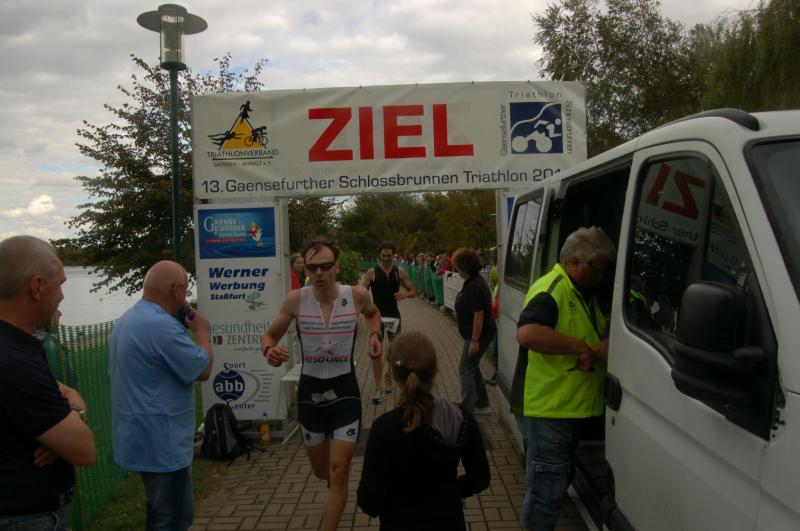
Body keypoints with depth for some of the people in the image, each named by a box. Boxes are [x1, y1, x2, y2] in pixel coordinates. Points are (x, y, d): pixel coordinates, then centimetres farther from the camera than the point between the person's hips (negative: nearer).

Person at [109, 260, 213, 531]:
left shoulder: (127, 320, 9)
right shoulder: (162, 326, -26)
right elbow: (203, 370, -19)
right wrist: (202, 332, -5)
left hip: (141, 437, 10)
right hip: (161, 442, -10)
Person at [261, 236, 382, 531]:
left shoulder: (357, 295, -11)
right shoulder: (295, 300, -12)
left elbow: (373, 313, 14)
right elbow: (270, 335, 0)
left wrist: (375, 335, -6)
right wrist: (269, 350, -23)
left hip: (345, 389, -1)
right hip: (309, 390, 2)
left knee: (339, 470, -5)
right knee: (320, 470, 19)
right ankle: (335, 489, 55)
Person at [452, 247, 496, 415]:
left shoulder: (474, 287, -24)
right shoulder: (473, 281, 8)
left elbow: (479, 314, -26)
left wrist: (475, 341, -23)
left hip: (479, 334, -10)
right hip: (478, 334, 10)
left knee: (466, 369, -2)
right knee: (472, 368, 19)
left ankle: (467, 409, 6)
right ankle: (482, 405, 29)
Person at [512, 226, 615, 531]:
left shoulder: (585, 293, 14)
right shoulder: (550, 290, -19)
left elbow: (604, 330, 23)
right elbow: (527, 334, -36)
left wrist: (606, 342, -1)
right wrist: (580, 347, -29)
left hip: (575, 408, 10)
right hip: (548, 407, -10)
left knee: (558, 481, 23)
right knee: (547, 486, 0)